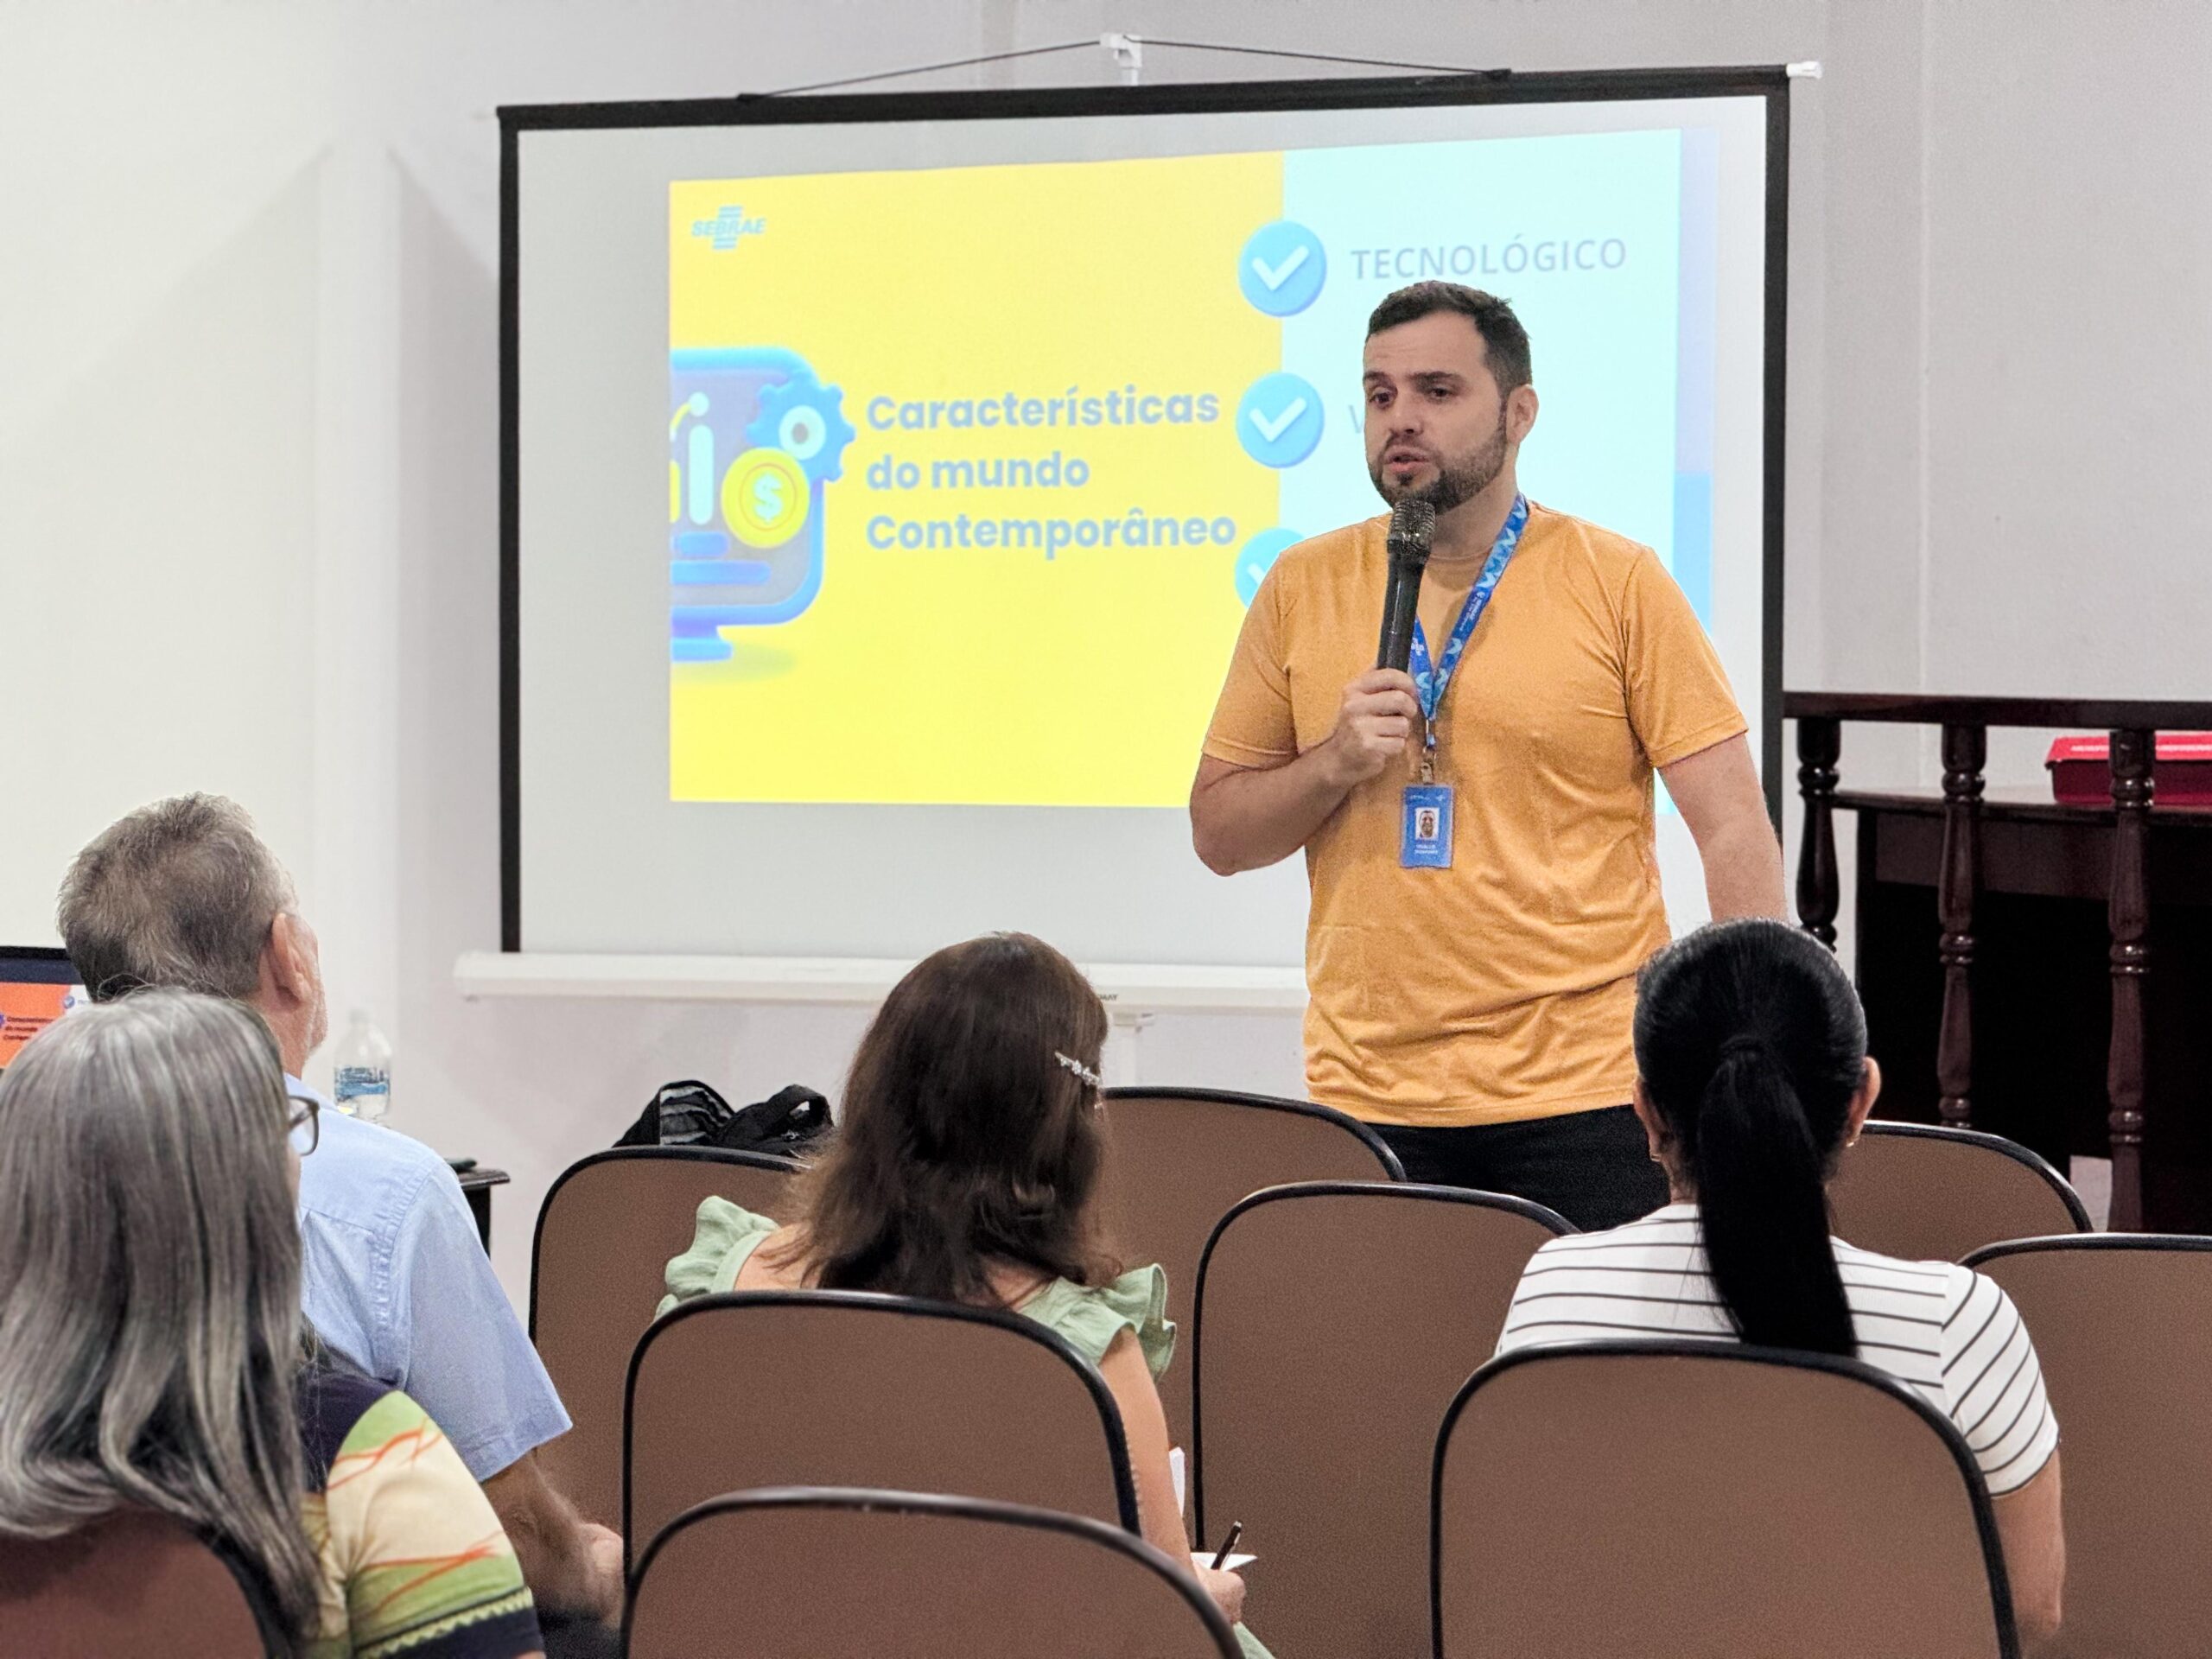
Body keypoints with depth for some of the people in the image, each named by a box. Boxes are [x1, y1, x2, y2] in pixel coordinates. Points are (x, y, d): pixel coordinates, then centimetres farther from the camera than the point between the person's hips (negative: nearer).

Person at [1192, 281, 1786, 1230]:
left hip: (1584, 1094, -2)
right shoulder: (1303, 589, 8)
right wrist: (1332, 765, -8)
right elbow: (1218, 834, 11)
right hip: (1366, 1102, 2)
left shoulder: (1619, 583, 0)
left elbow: (1734, 830, -3)